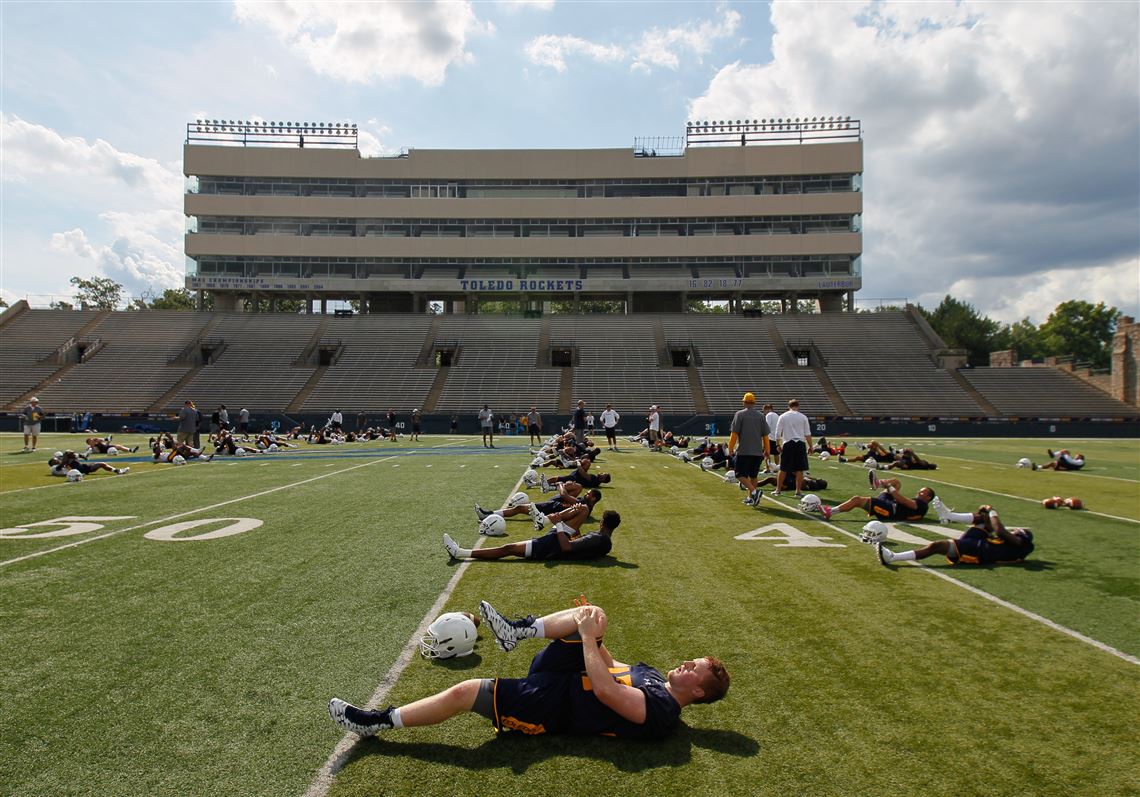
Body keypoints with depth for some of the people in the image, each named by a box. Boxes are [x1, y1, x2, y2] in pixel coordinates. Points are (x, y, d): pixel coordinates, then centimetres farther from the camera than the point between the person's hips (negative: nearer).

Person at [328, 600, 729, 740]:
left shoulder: (661, 711, -18)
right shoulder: (653, 676, 10)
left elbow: (605, 691, -30)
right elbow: (613, 668, 22)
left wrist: (587, 637, -23)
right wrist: (593, 634, 6)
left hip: (549, 704, -8)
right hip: (564, 676, 8)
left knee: (464, 691, -18)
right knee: (596, 615, -7)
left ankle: (378, 721, -1)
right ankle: (519, 630, -9)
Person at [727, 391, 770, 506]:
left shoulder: (740, 414, -4)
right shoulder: (761, 415, 6)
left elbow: (734, 434, -6)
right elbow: (765, 435, 6)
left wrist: (730, 448, 2)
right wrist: (766, 450, 15)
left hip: (743, 451, -4)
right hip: (758, 452, 4)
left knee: (740, 475, 0)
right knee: (753, 476, 15)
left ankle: (754, 491, -20)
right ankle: (751, 498, 18)